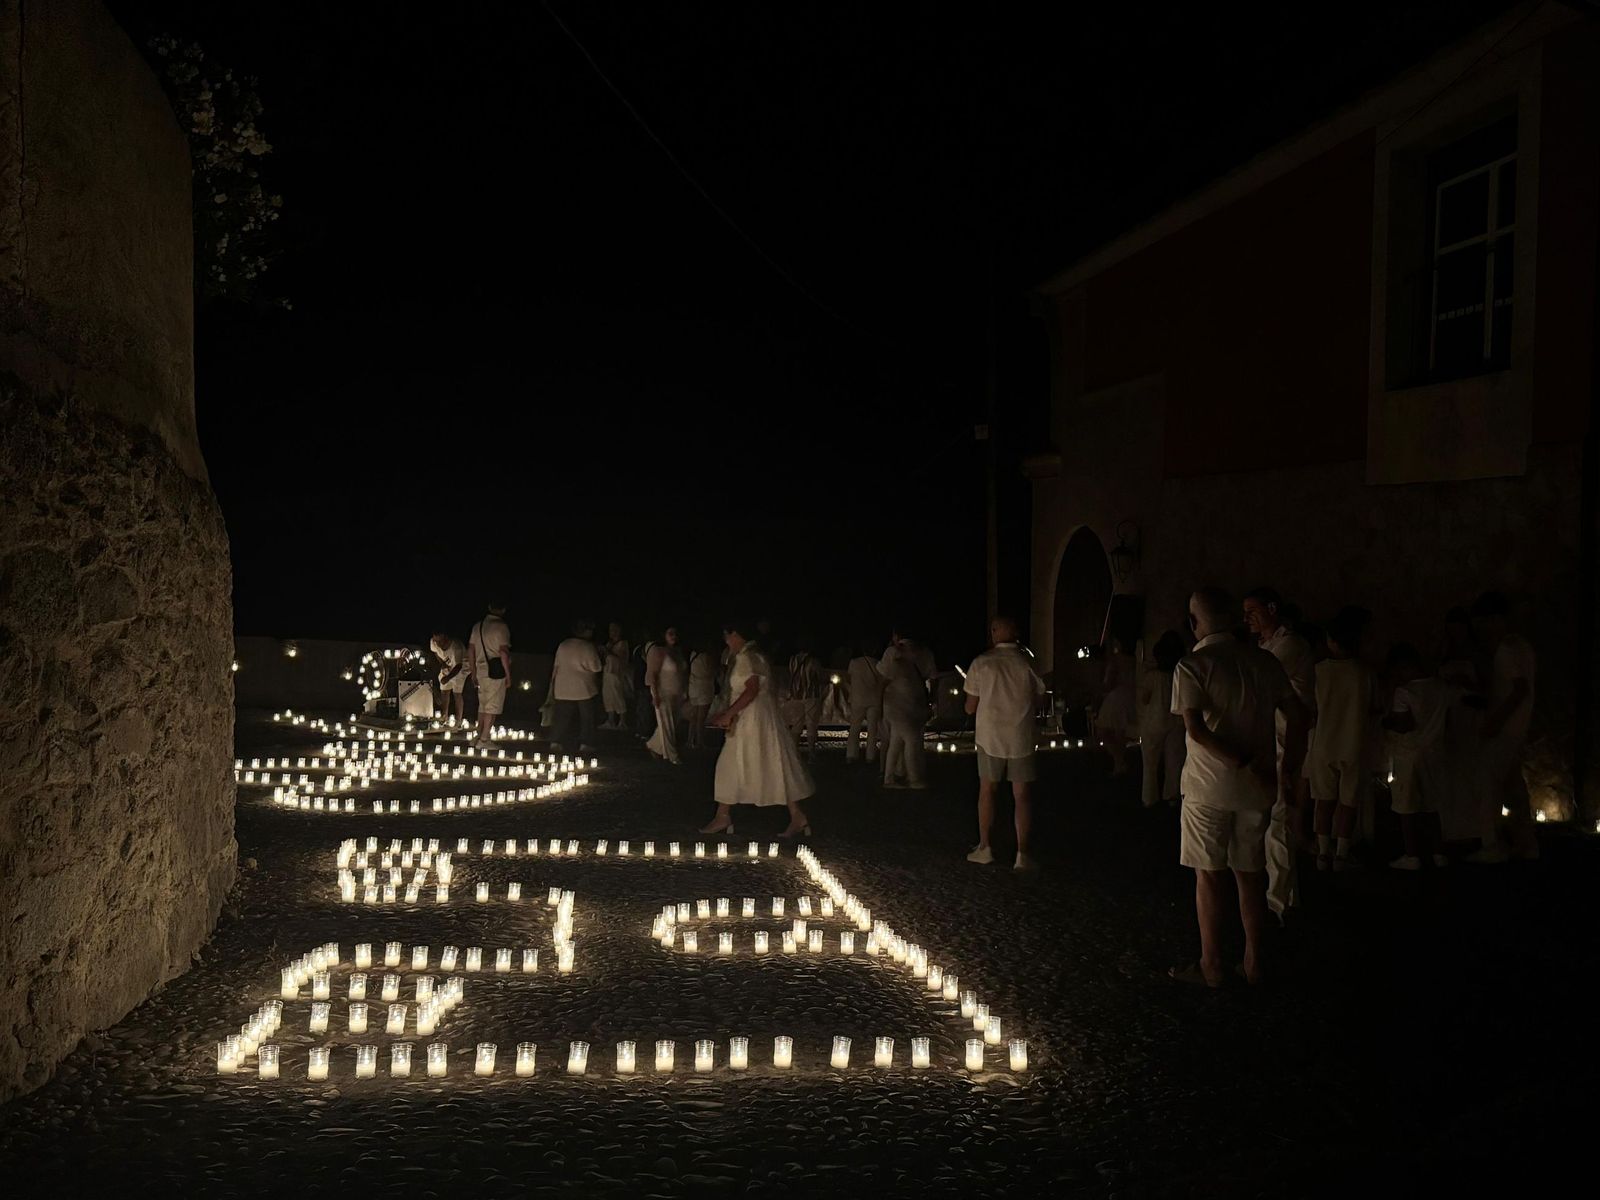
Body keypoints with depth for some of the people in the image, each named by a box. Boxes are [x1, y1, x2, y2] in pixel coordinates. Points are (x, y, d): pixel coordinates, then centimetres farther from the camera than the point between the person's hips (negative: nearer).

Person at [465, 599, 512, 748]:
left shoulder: (478, 626, 12)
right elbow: (503, 651, -16)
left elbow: (471, 650, 15)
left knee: (483, 704, 17)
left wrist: (473, 672, 22)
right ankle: (484, 739, -5)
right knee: (493, 706, -3)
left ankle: (479, 736, 19)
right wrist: (508, 674, -12)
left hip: (481, 669, 7)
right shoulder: (501, 627, -10)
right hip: (496, 670, -7)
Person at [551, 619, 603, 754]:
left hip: (563, 688, 5)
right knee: (586, 716, 6)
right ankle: (584, 744, 3)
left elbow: (557, 665, 12)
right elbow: (596, 667, -12)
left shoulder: (563, 645, 7)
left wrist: (553, 684, 19)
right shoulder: (588, 647, -13)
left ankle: (555, 742, 7)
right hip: (583, 687, -5)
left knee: (562, 715, 10)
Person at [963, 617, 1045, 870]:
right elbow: (1037, 702, 1)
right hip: (1022, 738, 0)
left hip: (989, 736, 0)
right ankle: (1022, 854, 2)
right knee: (1021, 796, 5)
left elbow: (970, 708, -1)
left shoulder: (981, 663, -6)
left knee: (986, 791, 16)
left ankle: (984, 847, 17)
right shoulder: (1026, 662, -5)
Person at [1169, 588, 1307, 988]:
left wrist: (1246, 766, -18)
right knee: (1251, 875, 14)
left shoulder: (1192, 666, -10)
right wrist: (1288, 767, 11)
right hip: (1255, 790, 5)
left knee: (1209, 876, 5)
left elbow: (1196, 730, -21)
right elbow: (1298, 717, 5)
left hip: (1208, 788, -4)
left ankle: (1211, 965, 13)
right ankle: (1253, 961, 21)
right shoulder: (1263, 661, 4)